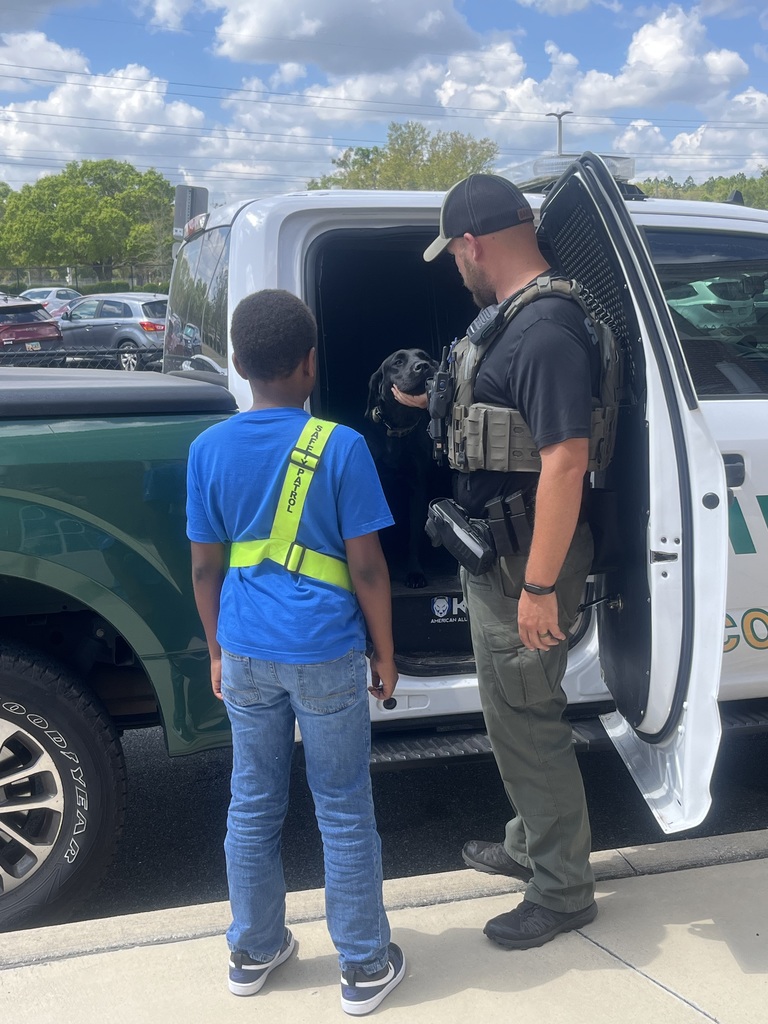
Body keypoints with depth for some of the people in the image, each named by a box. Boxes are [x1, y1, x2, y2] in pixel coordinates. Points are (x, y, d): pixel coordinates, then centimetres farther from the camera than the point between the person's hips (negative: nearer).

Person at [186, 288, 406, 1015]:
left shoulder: (209, 449, -2)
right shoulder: (340, 447, -12)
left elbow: (205, 567, 3)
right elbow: (365, 567, -10)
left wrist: (217, 650, 15)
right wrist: (385, 652, 2)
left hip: (246, 653, 3)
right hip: (325, 654, -3)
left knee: (252, 805, 16)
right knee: (343, 812, 9)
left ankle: (253, 951, 31)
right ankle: (365, 966, 22)